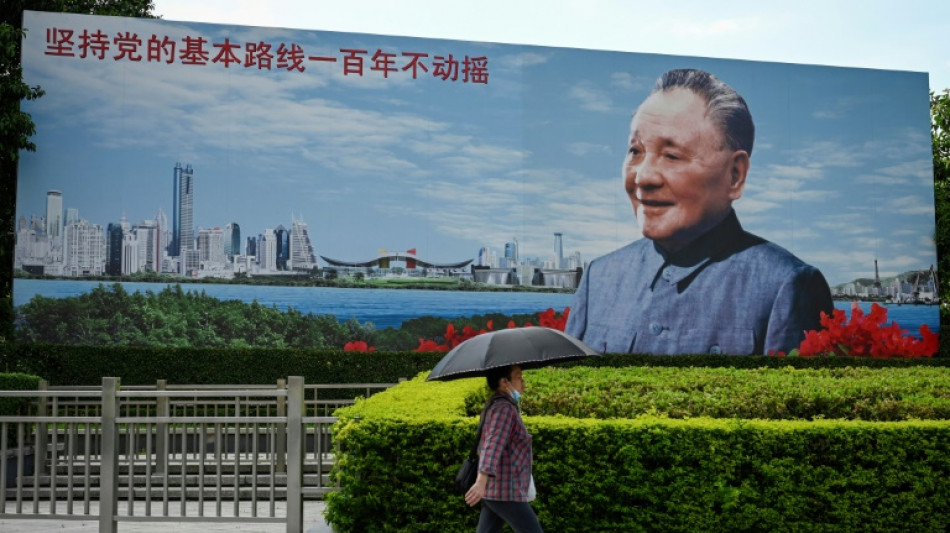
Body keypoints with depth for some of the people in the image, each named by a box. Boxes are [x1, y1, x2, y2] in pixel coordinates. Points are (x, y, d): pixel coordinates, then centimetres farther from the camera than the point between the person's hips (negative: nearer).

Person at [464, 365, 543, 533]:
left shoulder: (496, 405, 17)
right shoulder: (504, 408, -15)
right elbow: (493, 445, -29)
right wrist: (481, 481, -41)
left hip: (494, 489, 10)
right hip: (504, 491, -10)